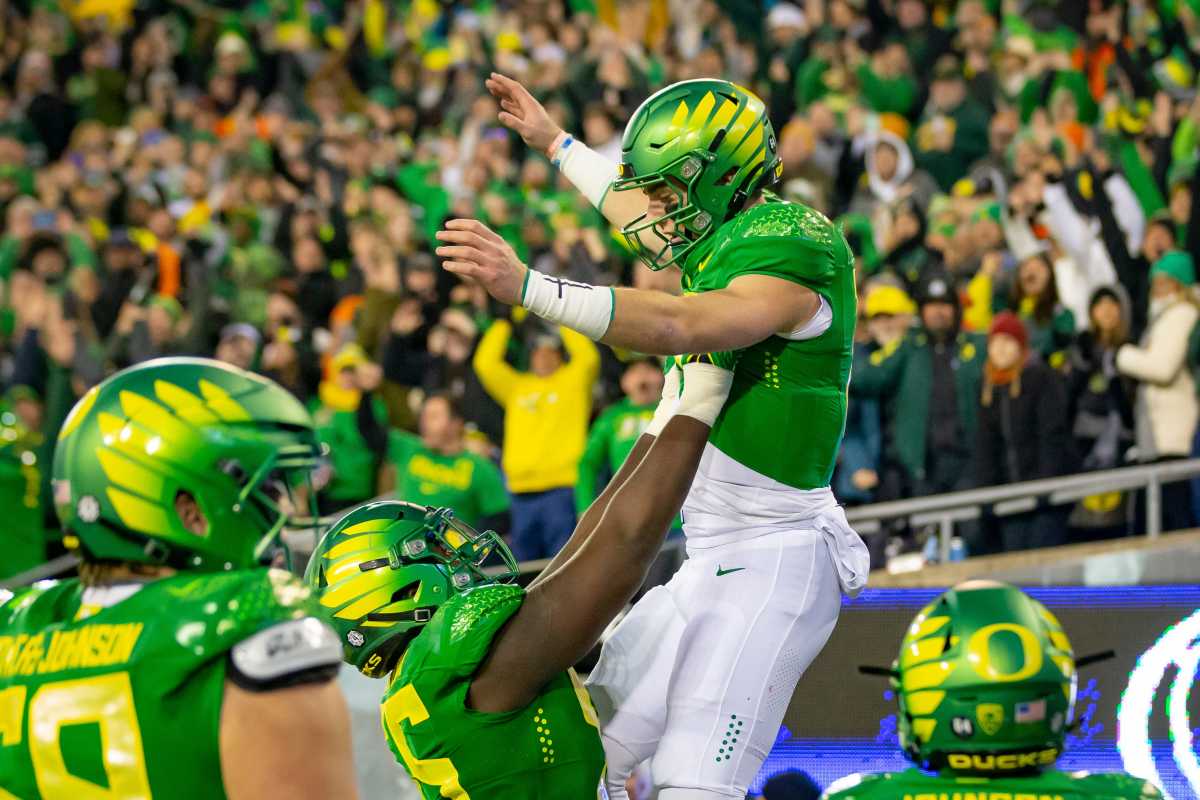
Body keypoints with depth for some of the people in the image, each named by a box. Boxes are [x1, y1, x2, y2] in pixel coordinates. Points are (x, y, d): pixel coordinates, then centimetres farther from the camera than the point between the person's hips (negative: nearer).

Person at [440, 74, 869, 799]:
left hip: (774, 563, -10)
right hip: (712, 560, 10)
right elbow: (646, 220, 36)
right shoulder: (728, 239, 13)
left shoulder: (794, 245, -15)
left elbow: (679, 327, -29)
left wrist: (527, 287, -35)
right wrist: (555, 142, 49)